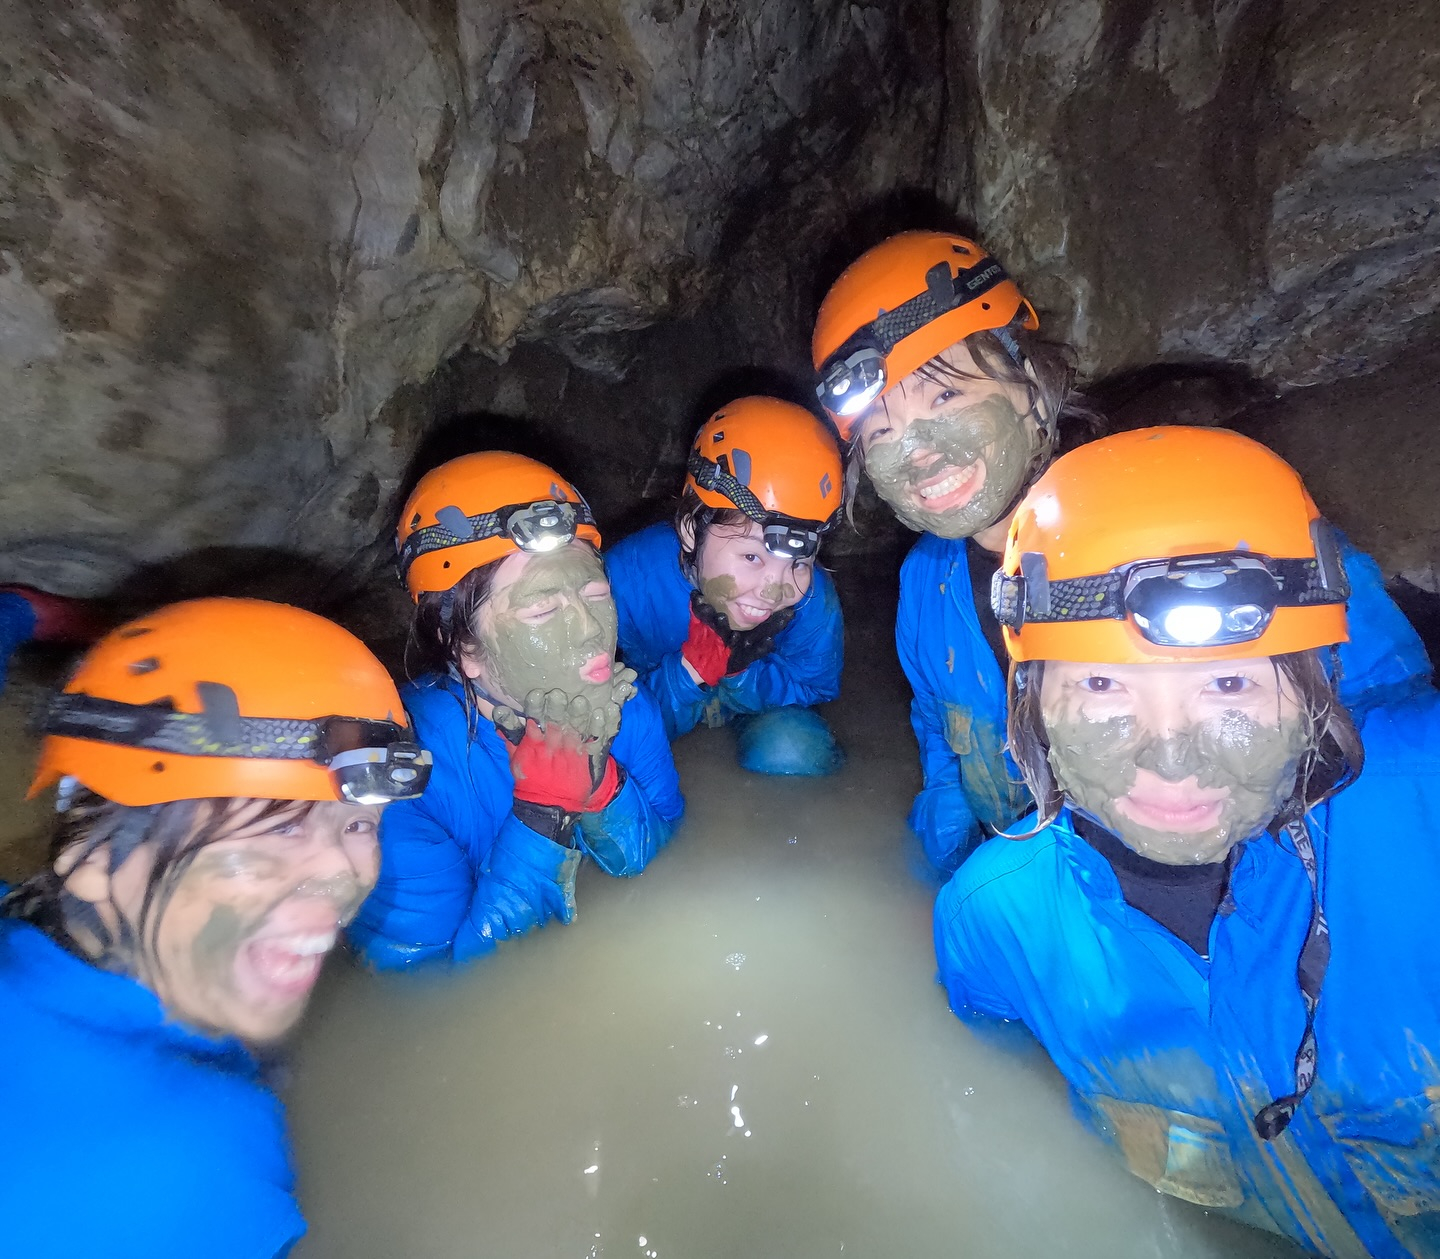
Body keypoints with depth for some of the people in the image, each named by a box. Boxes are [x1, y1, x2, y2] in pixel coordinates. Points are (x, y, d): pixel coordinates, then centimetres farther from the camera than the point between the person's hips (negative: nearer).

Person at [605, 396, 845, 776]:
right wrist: (691, 667, -46)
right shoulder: (628, 579, -35)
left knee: (796, 753, -25)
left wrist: (740, 672, -33)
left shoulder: (812, 596, -29)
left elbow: (814, 686, -14)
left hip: (760, 703, 2)